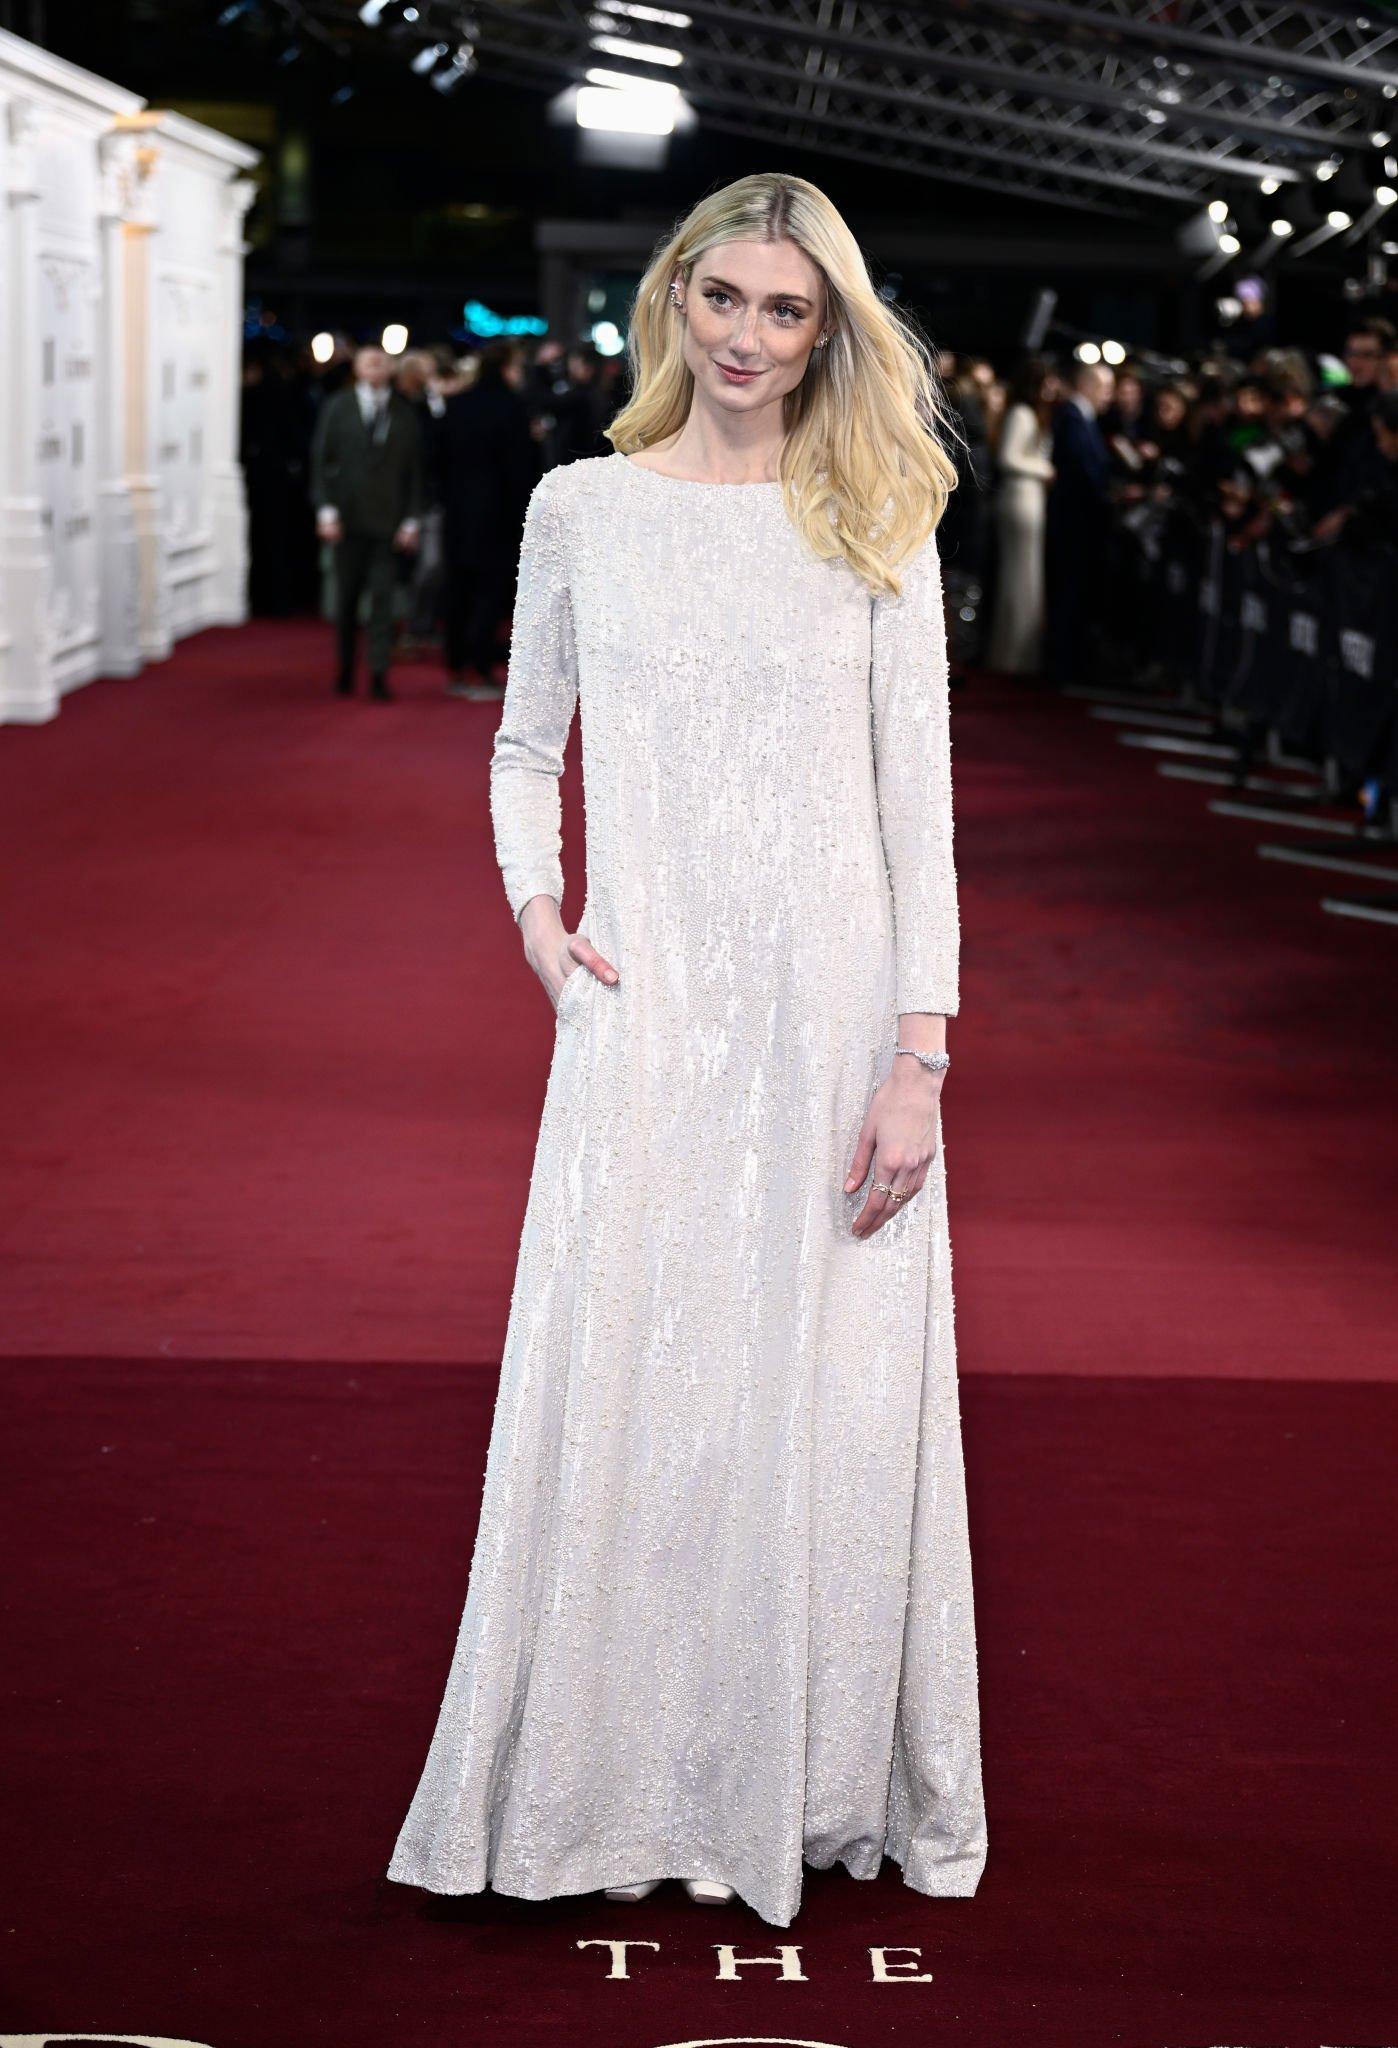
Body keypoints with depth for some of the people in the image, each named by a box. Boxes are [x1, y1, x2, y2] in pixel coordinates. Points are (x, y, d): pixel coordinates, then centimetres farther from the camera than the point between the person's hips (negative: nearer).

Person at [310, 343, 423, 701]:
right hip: (348, 518, 0)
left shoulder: (405, 413, 4)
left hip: (387, 520, 0)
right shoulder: (337, 407, 4)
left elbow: (414, 469, 5)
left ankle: (379, 675, -4)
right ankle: (346, 669, 19)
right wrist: (326, 509, -7)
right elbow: (321, 461, 2)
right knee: (347, 598, 6)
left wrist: (411, 520, -1)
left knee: (383, 598, -5)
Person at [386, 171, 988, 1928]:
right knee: (628, 1385, 1)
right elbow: (526, 746, 16)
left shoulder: (876, 526, 3)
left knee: (833, 1402, 4)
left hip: (835, 1005, 0)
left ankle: (818, 1782, 20)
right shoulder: (583, 508, 6)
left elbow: (918, 800, 0)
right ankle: (621, 1782, 15)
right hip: (647, 1007, 1)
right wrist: (534, 906, -3)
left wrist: (917, 1056, -7)